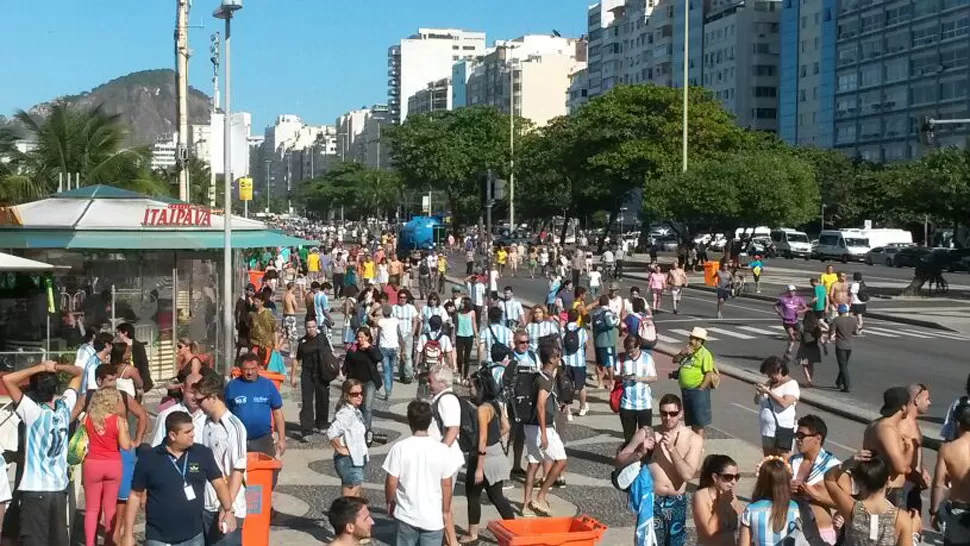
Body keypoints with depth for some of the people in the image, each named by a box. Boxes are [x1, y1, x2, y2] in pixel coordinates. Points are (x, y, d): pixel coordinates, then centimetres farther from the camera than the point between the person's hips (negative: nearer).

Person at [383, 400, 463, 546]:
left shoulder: (399, 448, -12)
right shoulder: (442, 450, -11)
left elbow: (391, 482, -7)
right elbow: (446, 485, -5)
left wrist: (389, 502, 11)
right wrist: (446, 511, 8)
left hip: (406, 514, 0)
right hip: (433, 517, 0)